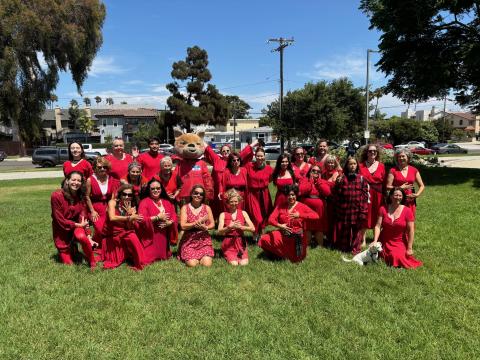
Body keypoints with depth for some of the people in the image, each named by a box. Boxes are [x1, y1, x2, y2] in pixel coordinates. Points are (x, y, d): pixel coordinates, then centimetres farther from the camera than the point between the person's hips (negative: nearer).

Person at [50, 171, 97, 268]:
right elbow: (60, 220, -17)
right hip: (62, 231, -2)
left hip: (77, 226, 2)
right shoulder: (57, 195, -20)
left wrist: (88, 237, -18)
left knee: (81, 236, -35)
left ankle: (92, 263, -14)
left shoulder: (81, 196, -7)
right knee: (68, 262, 1)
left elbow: (83, 218, -10)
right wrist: (78, 225, -17)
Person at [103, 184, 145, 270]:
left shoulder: (132, 207, -1)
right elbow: (112, 218, -28)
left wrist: (129, 213, -22)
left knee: (133, 238, -30)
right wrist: (129, 217, -29)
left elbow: (130, 227, -9)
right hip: (112, 235, -1)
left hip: (125, 233, 1)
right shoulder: (113, 202, -10)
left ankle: (138, 264, -14)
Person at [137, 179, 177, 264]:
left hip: (163, 237, 5)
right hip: (149, 237, -5)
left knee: (163, 257, 8)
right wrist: (158, 217, -15)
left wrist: (169, 223, -14)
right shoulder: (144, 202, -6)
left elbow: (174, 217, 6)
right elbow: (142, 219, -17)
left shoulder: (167, 202, 12)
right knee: (147, 259, -10)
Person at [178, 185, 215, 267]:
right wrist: (198, 222, -15)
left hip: (204, 240, 2)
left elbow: (212, 224, 3)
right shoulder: (185, 208, 2)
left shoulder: (207, 208, 7)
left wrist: (205, 228, -19)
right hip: (189, 241, -1)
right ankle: (190, 257, 15)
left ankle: (203, 257, 16)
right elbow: (183, 226, -9)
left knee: (207, 264, -17)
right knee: (192, 264, -19)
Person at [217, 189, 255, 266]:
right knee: (234, 264, -20)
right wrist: (230, 227, -27)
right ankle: (229, 257, 7)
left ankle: (239, 256, 9)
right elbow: (219, 232, -11)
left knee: (243, 263, -17)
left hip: (241, 243, 2)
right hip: (228, 244, -2)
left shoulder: (243, 213, 4)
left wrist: (239, 226, -18)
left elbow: (252, 228, -5)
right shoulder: (223, 215, -1)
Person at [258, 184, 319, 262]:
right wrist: (279, 225, -27)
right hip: (282, 236, 2)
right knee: (263, 240, -18)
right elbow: (271, 219, -5)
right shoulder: (280, 206, 2)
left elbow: (316, 216, -21)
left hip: (297, 238, -2)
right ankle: (280, 254, 9)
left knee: (296, 259, -5)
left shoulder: (302, 206, -6)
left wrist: (300, 215, -33)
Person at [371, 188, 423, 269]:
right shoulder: (383, 209, -2)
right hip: (384, 242, 1)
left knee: (397, 258, -24)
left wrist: (409, 248, -9)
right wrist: (375, 241, -17)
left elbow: (411, 230, -7)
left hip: (400, 243, -1)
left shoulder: (407, 211, -7)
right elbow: (378, 226, -5)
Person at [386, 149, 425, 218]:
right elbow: (388, 187, -4)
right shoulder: (393, 170, 0)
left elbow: (422, 186, 12)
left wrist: (417, 194, -4)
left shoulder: (414, 170, 8)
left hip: (410, 201, 3)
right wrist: (400, 188, -15)